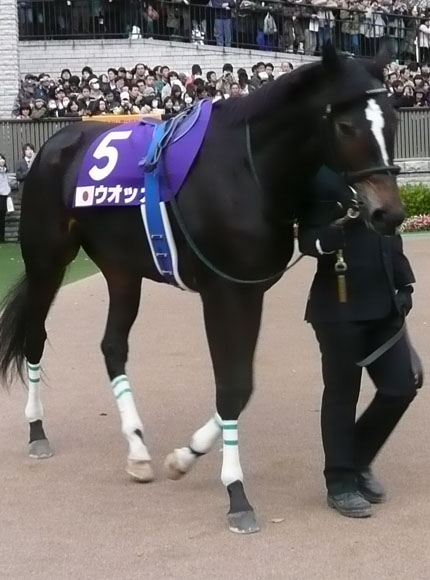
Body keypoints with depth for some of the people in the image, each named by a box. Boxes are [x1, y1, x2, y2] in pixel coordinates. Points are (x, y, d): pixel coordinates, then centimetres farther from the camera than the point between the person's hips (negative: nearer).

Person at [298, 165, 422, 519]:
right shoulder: (318, 175, -9)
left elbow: (390, 233, 16)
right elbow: (306, 239, -11)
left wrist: (404, 283, 9)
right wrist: (325, 240, -33)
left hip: (383, 302, 7)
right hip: (339, 305, -6)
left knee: (403, 385, 6)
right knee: (342, 393, 4)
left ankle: (358, 462, 28)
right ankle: (341, 483, 19)